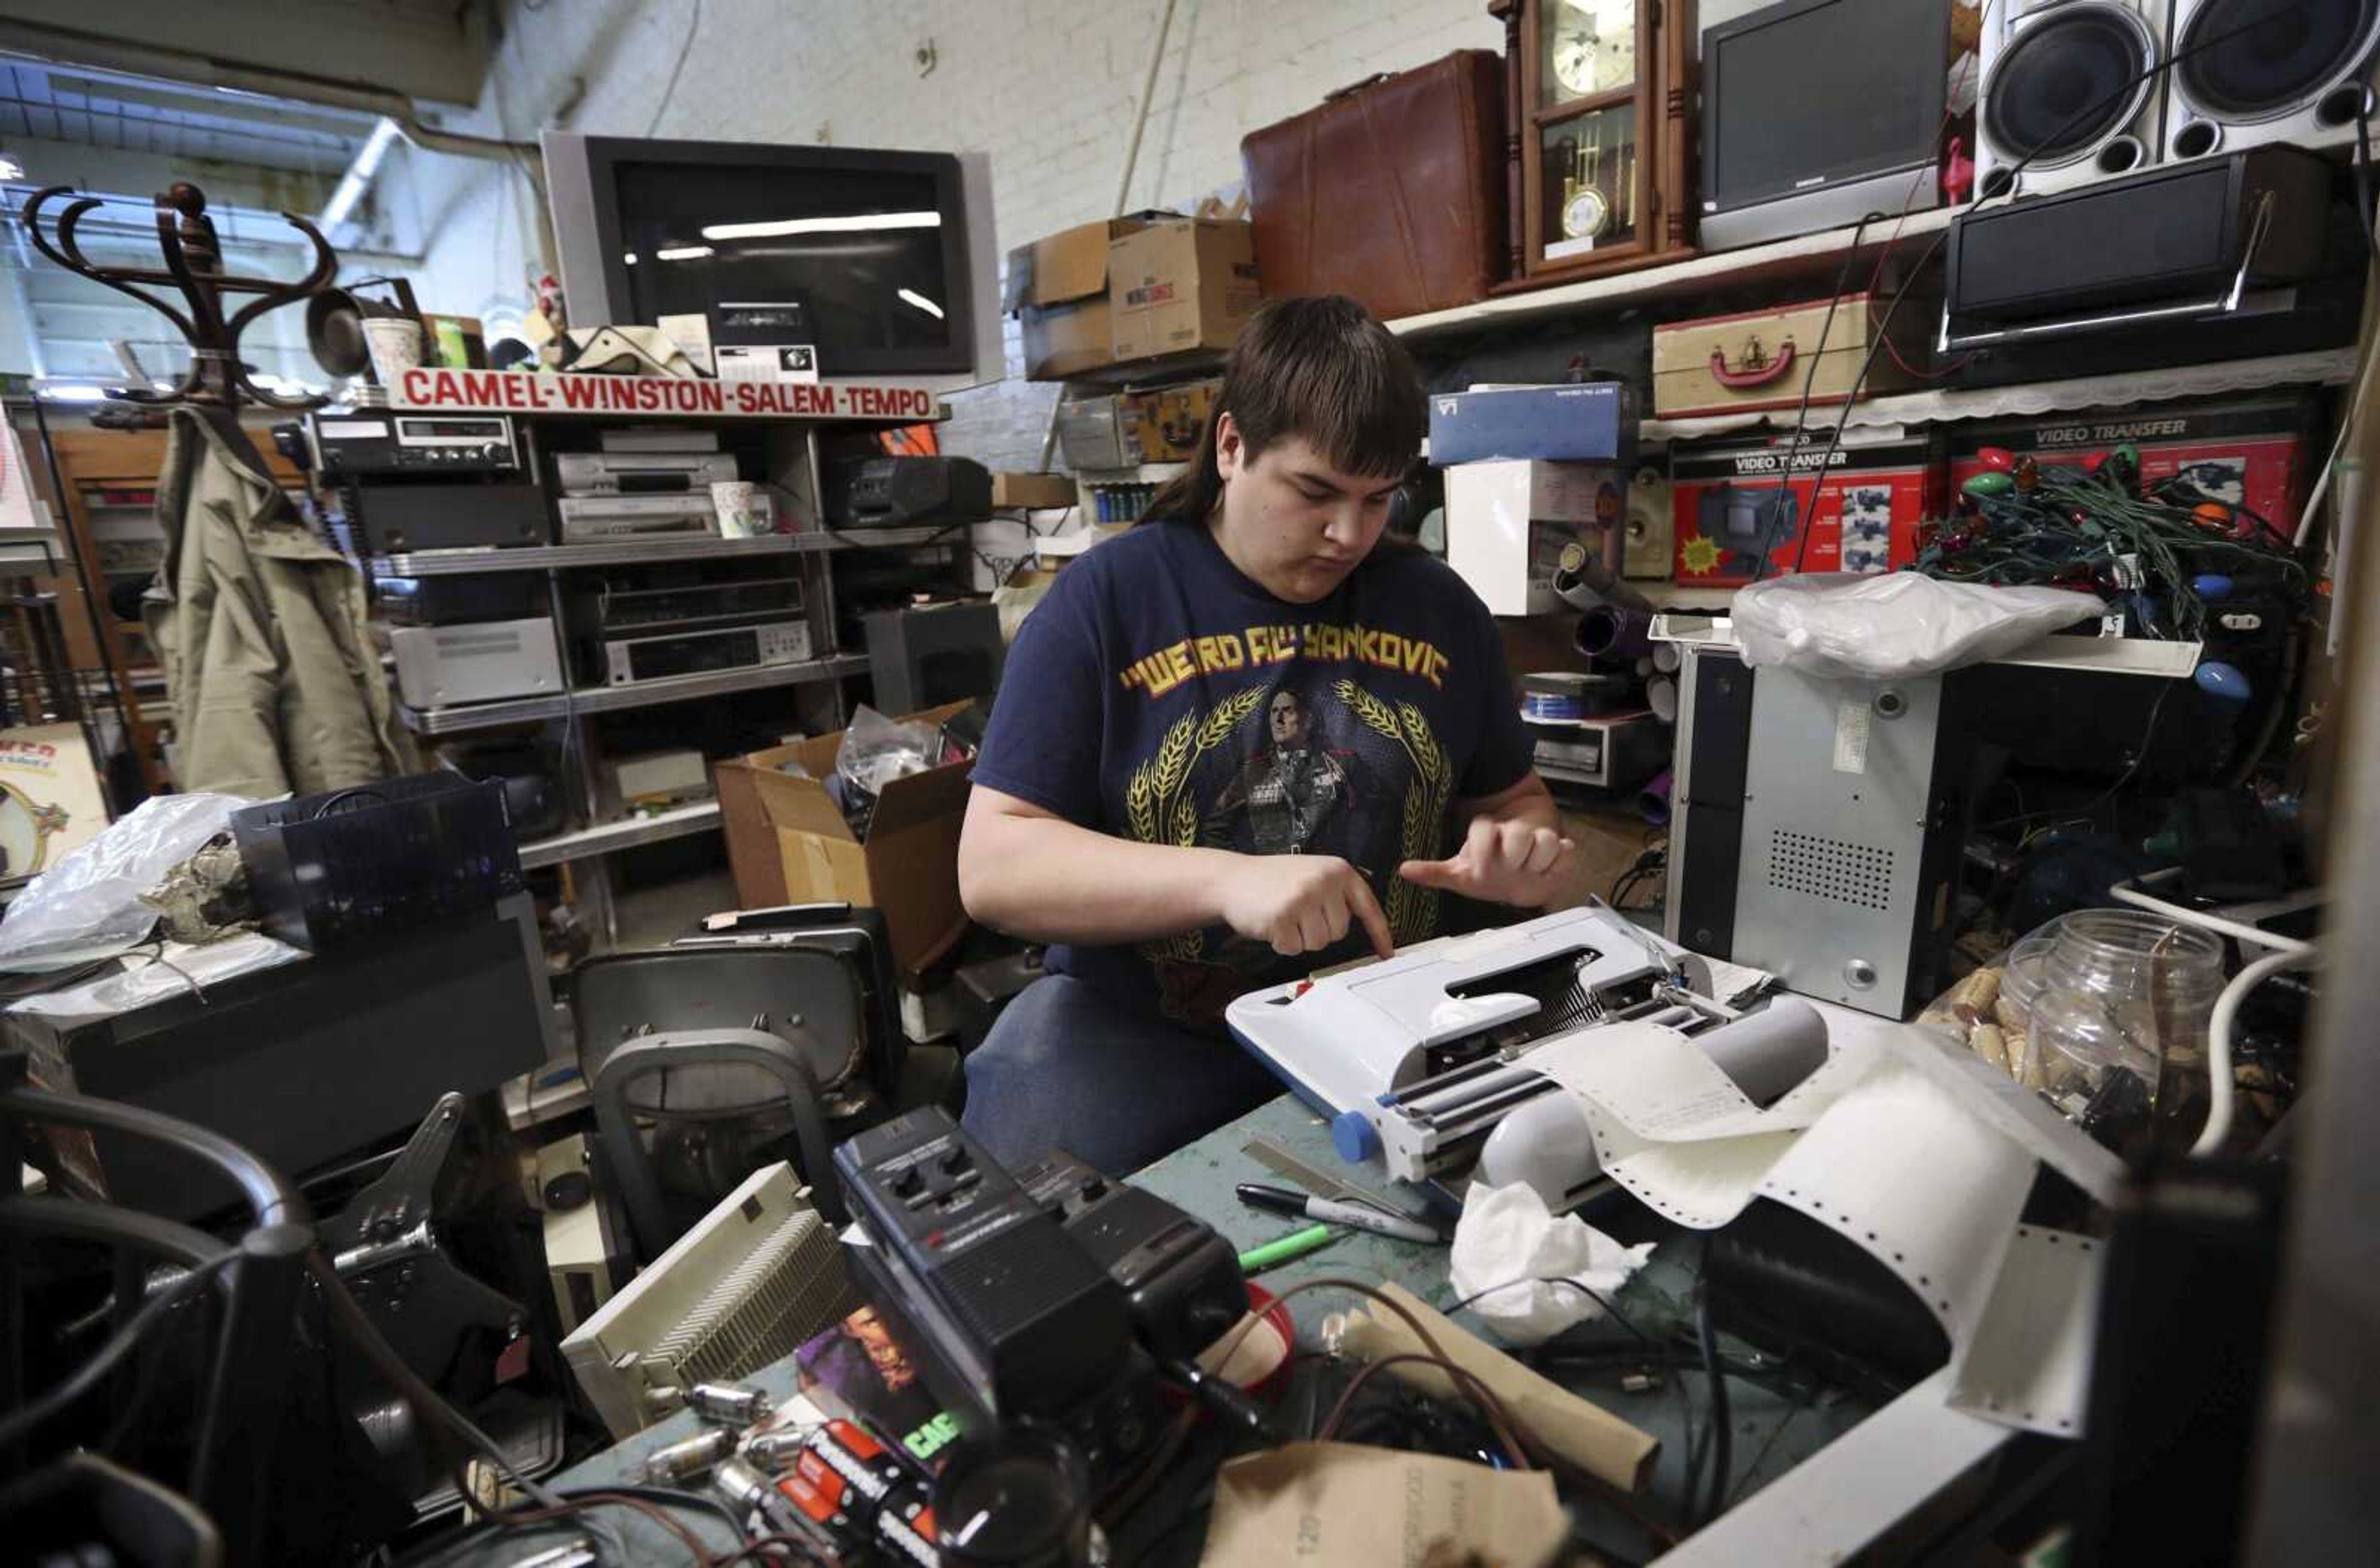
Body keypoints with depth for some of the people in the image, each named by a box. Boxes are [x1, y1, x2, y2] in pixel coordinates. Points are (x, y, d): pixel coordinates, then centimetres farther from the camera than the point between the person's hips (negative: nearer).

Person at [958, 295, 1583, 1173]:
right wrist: (1225, 879, -28)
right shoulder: (1105, 598, -6)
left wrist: (1525, 847, -8)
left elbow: (1514, 796, 18)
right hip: (1142, 1035, -3)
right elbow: (992, 865, -12)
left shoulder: (1438, 605, 7)